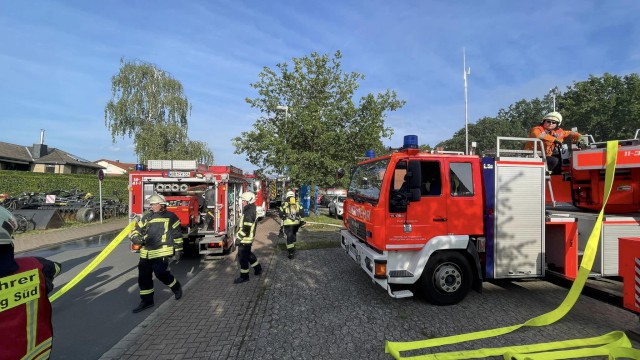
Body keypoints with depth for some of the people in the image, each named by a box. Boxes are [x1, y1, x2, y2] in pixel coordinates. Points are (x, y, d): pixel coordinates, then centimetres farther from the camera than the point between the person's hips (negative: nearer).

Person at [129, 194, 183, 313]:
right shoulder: (147, 217, 12)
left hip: (162, 252, -6)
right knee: (144, 277, 8)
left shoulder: (170, 217, -1)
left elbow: (177, 234, 2)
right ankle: (147, 301, 24)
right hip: (146, 253, 6)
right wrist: (138, 239, -8)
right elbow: (135, 232, 15)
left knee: (160, 272, -15)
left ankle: (176, 287, 13)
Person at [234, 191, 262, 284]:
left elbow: (246, 229, -25)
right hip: (247, 239, 10)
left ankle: (244, 276, 13)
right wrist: (240, 237, 23)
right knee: (248, 255, 22)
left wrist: (238, 238, -19)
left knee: (242, 258, 1)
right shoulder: (251, 211, 9)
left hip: (245, 240, -10)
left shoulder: (249, 213, -23)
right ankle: (258, 269, 34)